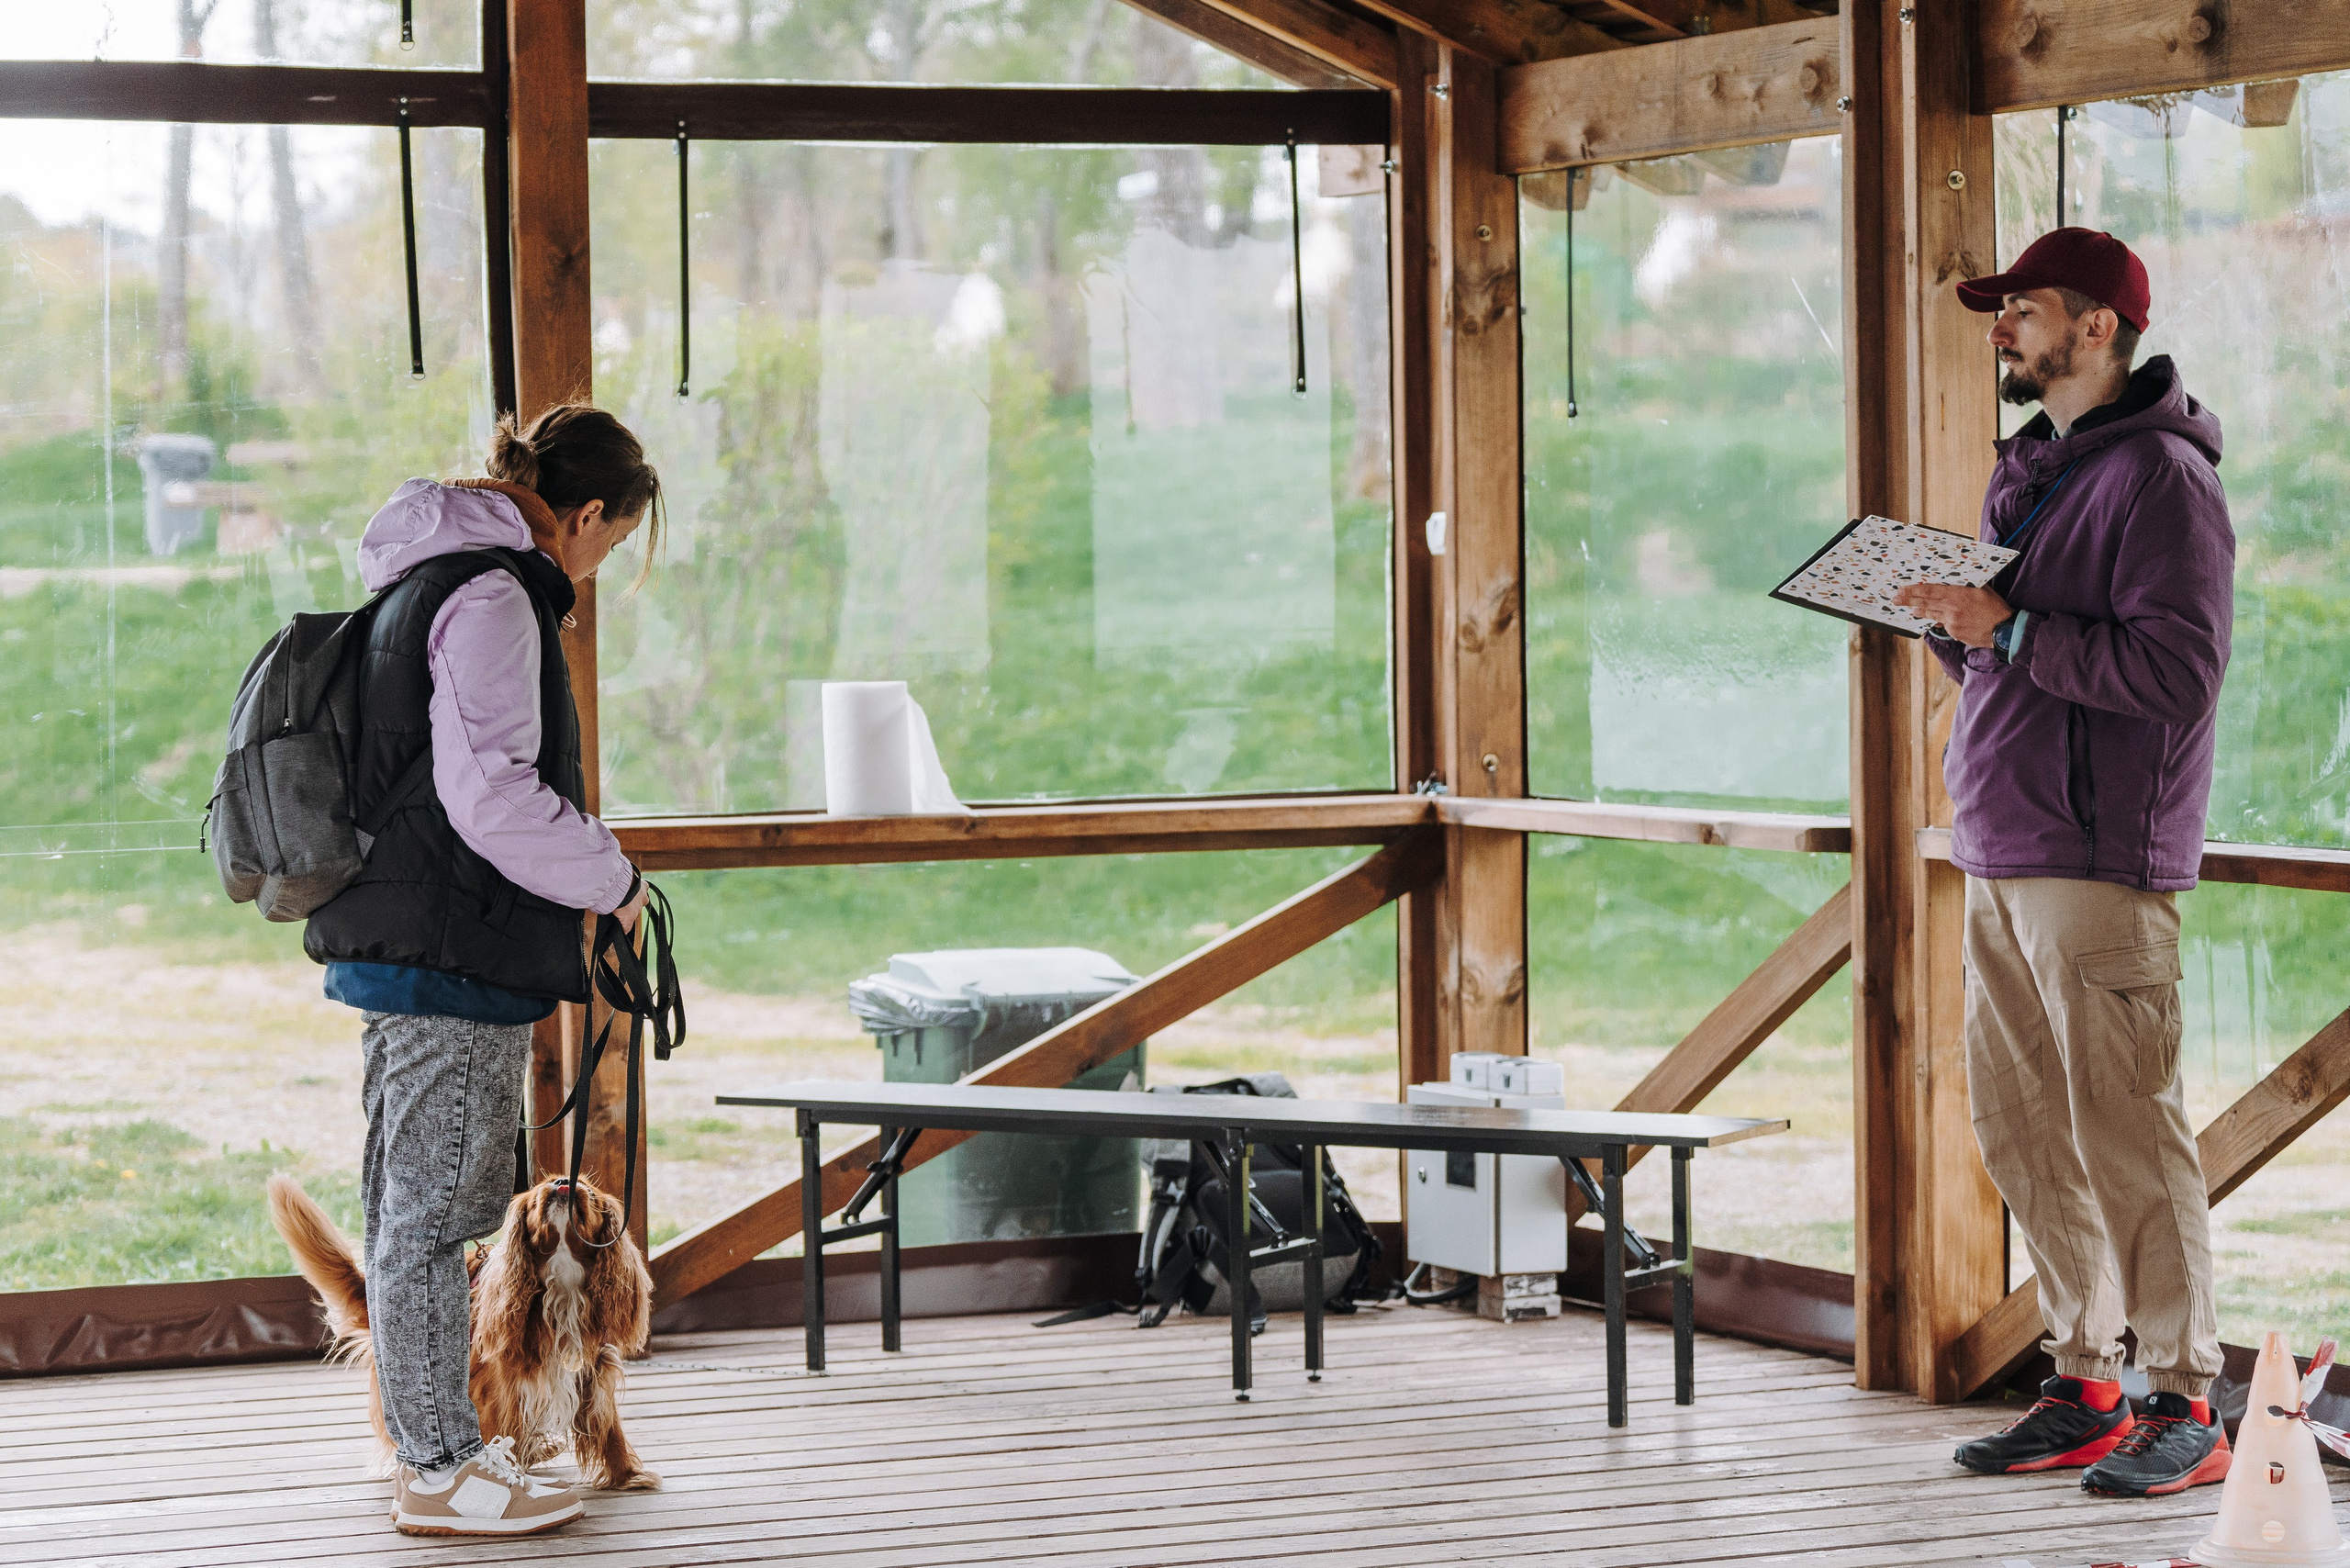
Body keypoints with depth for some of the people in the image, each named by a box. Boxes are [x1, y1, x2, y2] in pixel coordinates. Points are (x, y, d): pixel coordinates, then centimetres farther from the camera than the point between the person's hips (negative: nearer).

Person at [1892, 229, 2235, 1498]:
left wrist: (2010, 627, -20)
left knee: (2124, 1131, -7)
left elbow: (2178, 669, -19)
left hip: (2100, 858, -9)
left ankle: (2184, 1408, -1)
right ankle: (2085, 1391, 18)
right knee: (2021, 1129, 10)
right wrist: (1948, 622, 3)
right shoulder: (2029, 473, 19)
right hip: (2001, 857, 9)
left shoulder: (2161, 476, -10)